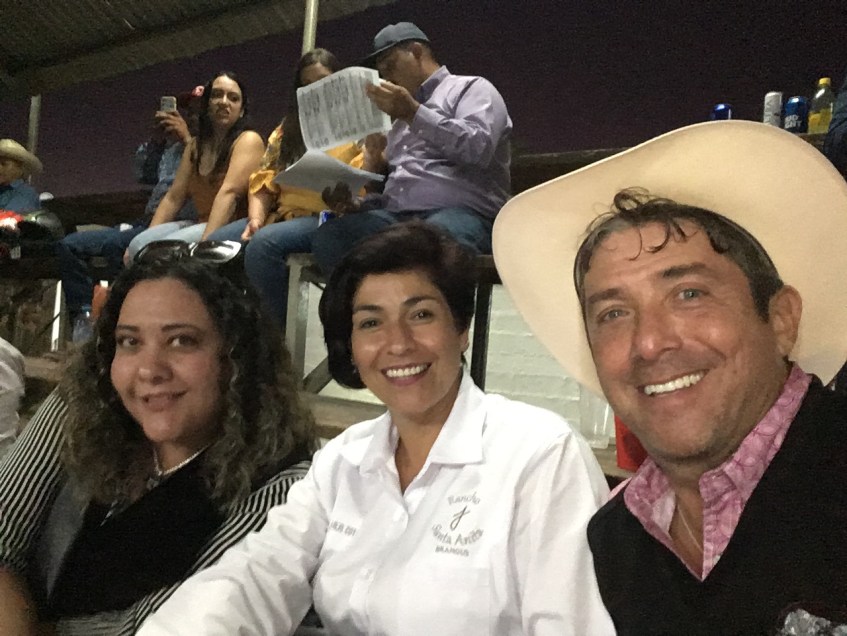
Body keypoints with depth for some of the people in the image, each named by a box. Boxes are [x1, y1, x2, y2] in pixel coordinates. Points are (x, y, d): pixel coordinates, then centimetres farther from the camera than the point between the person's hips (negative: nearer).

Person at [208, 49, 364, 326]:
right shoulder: (287, 129, 24)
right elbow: (263, 182, 16)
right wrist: (256, 218, -2)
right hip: (280, 215, 6)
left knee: (263, 245, -32)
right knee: (215, 244, -18)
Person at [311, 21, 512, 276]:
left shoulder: (471, 88, 12)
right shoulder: (402, 119, 33)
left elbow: (478, 147, -10)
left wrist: (414, 112, -12)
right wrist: (358, 205, 8)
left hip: (459, 212, -6)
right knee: (328, 237, -22)